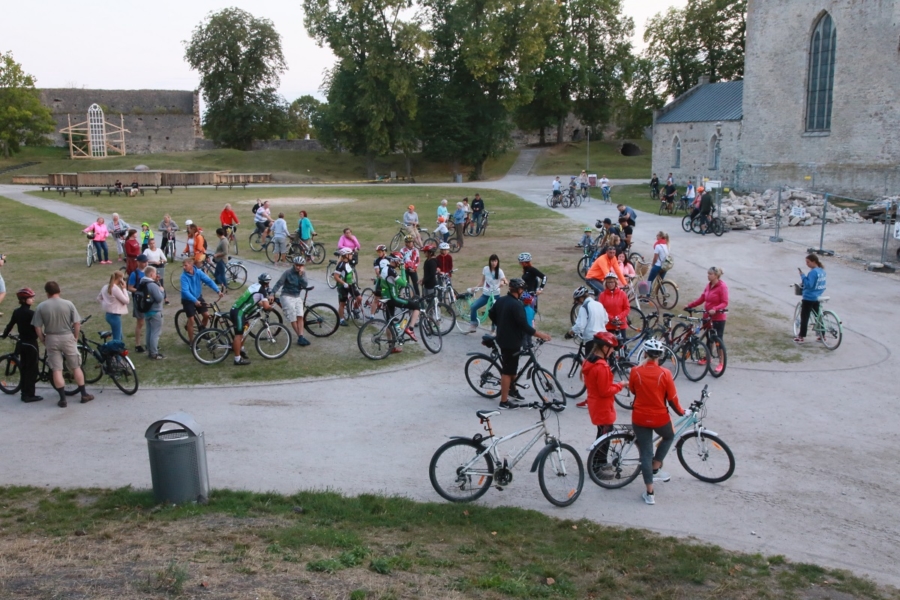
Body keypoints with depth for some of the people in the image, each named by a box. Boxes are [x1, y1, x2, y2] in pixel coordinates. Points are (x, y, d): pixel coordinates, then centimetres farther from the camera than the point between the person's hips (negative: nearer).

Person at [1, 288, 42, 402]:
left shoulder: (16, 312, 4)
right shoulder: (31, 313, -18)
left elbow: (10, 325, 13)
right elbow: (36, 329, -18)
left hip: (21, 343, 7)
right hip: (31, 344, -7)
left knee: (24, 369, 15)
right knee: (32, 370, 0)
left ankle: (24, 393, 20)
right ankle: (29, 395, 2)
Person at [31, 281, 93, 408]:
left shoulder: (41, 307, -6)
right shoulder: (68, 304, -6)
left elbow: (37, 328, -6)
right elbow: (77, 323, -6)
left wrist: (43, 341, 8)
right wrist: (75, 337, 8)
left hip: (51, 339, 0)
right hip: (67, 338, 0)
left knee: (57, 370, 5)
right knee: (76, 367, 11)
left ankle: (63, 399, 7)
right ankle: (84, 395, 17)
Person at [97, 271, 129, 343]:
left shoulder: (105, 287, 7)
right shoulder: (116, 288, -20)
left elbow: (99, 298, 17)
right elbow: (126, 300, -16)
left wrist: (105, 305, 14)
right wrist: (124, 288, -9)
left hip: (108, 314, 10)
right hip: (115, 316, -10)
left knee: (119, 337, 21)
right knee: (117, 339, -4)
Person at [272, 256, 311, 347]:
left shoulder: (303, 274, 4)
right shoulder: (288, 272, -9)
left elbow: (305, 286, -8)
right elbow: (279, 283, -12)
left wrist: (301, 275, -17)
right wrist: (272, 293, -21)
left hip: (297, 297, 4)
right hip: (287, 296, -4)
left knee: (300, 316, -7)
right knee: (293, 318, -10)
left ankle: (301, 337, -8)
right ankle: (300, 337, -4)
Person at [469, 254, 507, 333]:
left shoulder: (499, 271, -7)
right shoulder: (485, 269, 2)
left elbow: (505, 281, -15)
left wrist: (503, 283, -38)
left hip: (495, 295, -3)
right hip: (485, 294, 3)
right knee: (473, 306, -13)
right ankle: (474, 325, 1)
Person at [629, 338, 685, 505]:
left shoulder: (635, 371, -10)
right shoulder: (665, 373, -15)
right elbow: (672, 399, -7)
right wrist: (681, 412, 11)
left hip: (640, 418, 1)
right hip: (660, 417, -1)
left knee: (645, 453, 10)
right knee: (669, 437, 31)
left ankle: (650, 493, 12)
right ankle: (655, 470, 24)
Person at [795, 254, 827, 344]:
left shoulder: (813, 272, -21)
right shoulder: (822, 271, 8)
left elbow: (809, 284, -27)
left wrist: (802, 275, -25)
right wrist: (804, 282, 17)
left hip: (808, 298, -9)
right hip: (817, 298, 9)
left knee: (804, 317, 0)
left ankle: (802, 337, 3)